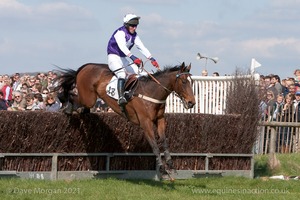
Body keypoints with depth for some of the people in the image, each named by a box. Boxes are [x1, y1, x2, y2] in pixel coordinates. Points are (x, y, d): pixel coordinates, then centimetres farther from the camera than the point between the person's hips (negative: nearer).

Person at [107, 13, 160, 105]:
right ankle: (121, 97, -42)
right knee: (122, 74, -32)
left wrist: (151, 59, -9)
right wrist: (132, 57, -47)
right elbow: (122, 46, -34)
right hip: (113, 57, -9)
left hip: (123, 59, 9)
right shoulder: (120, 33, -18)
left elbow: (142, 47, 5)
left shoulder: (134, 35, 8)